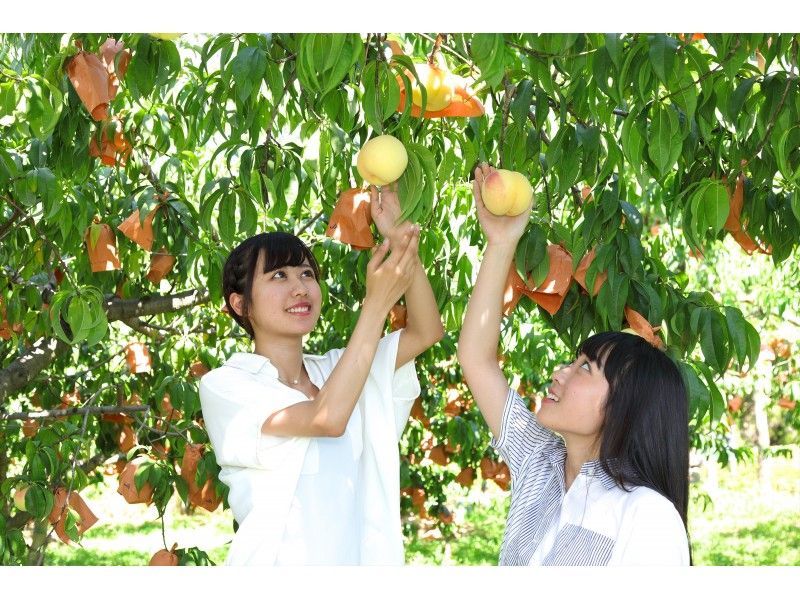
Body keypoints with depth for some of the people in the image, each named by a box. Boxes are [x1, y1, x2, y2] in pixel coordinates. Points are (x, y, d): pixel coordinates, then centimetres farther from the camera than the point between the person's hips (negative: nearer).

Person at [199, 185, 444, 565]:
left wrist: (403, 245, -12)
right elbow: (327, 418, -19)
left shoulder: (334, 370, 10)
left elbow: (427, 332, 2)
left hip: (364, 559, 4)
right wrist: (377, 302, -20)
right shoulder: (223, 386, -6)